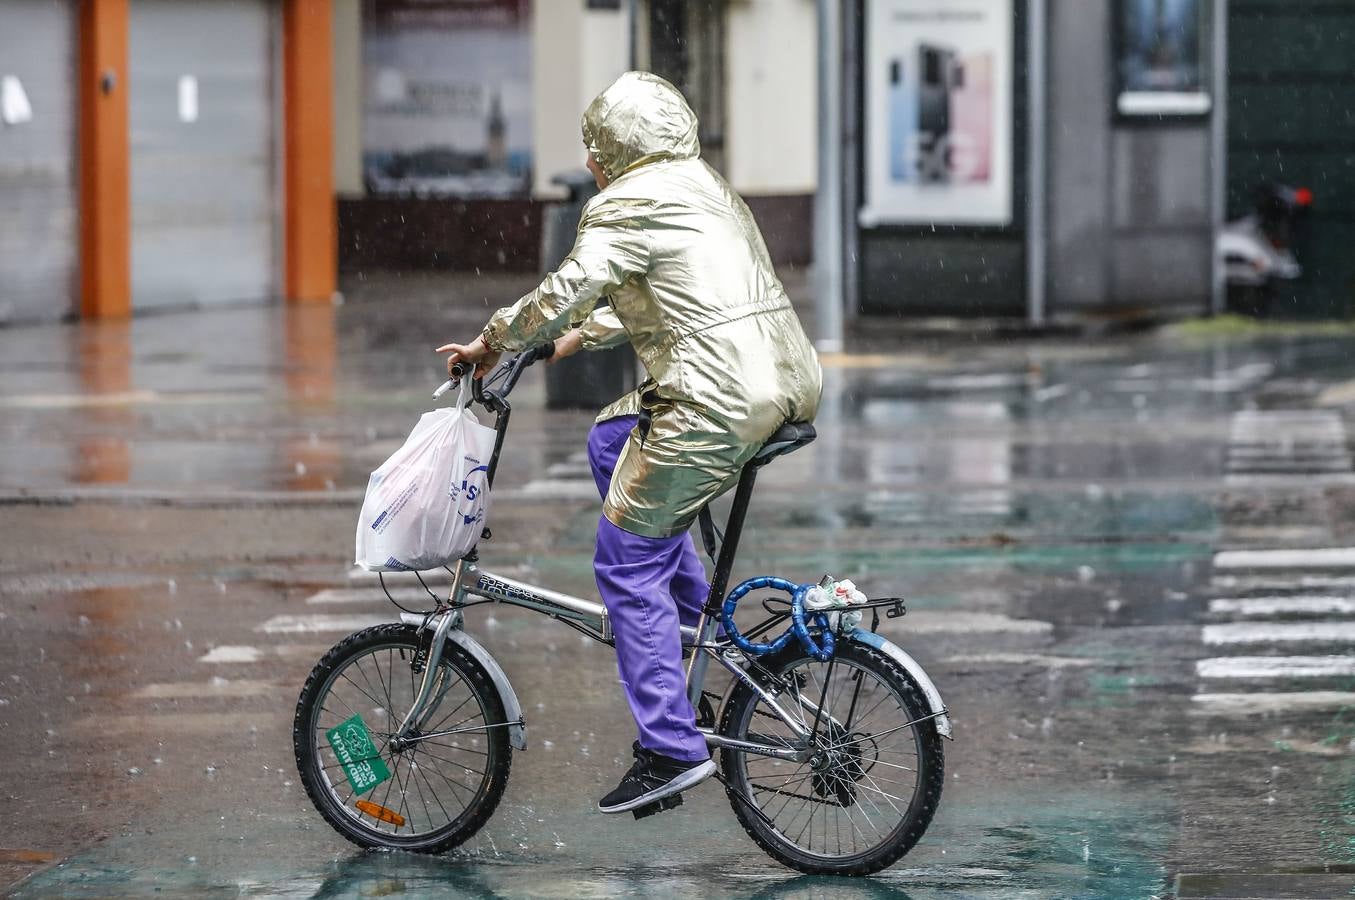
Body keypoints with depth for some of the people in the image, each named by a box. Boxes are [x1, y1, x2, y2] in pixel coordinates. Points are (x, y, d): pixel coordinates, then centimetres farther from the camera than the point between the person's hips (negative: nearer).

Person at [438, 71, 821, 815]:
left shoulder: (627, 206, -6)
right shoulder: (704, 189, 23)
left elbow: (564, 293, -11)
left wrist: (490, 345, 2)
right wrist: (578, 338, 32)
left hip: (717, 403, -10)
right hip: (786, 383, 10)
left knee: (628, 562, -1)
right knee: (612, 440, 27)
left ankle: (671, 748, -4)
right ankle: (700, 617, 23)